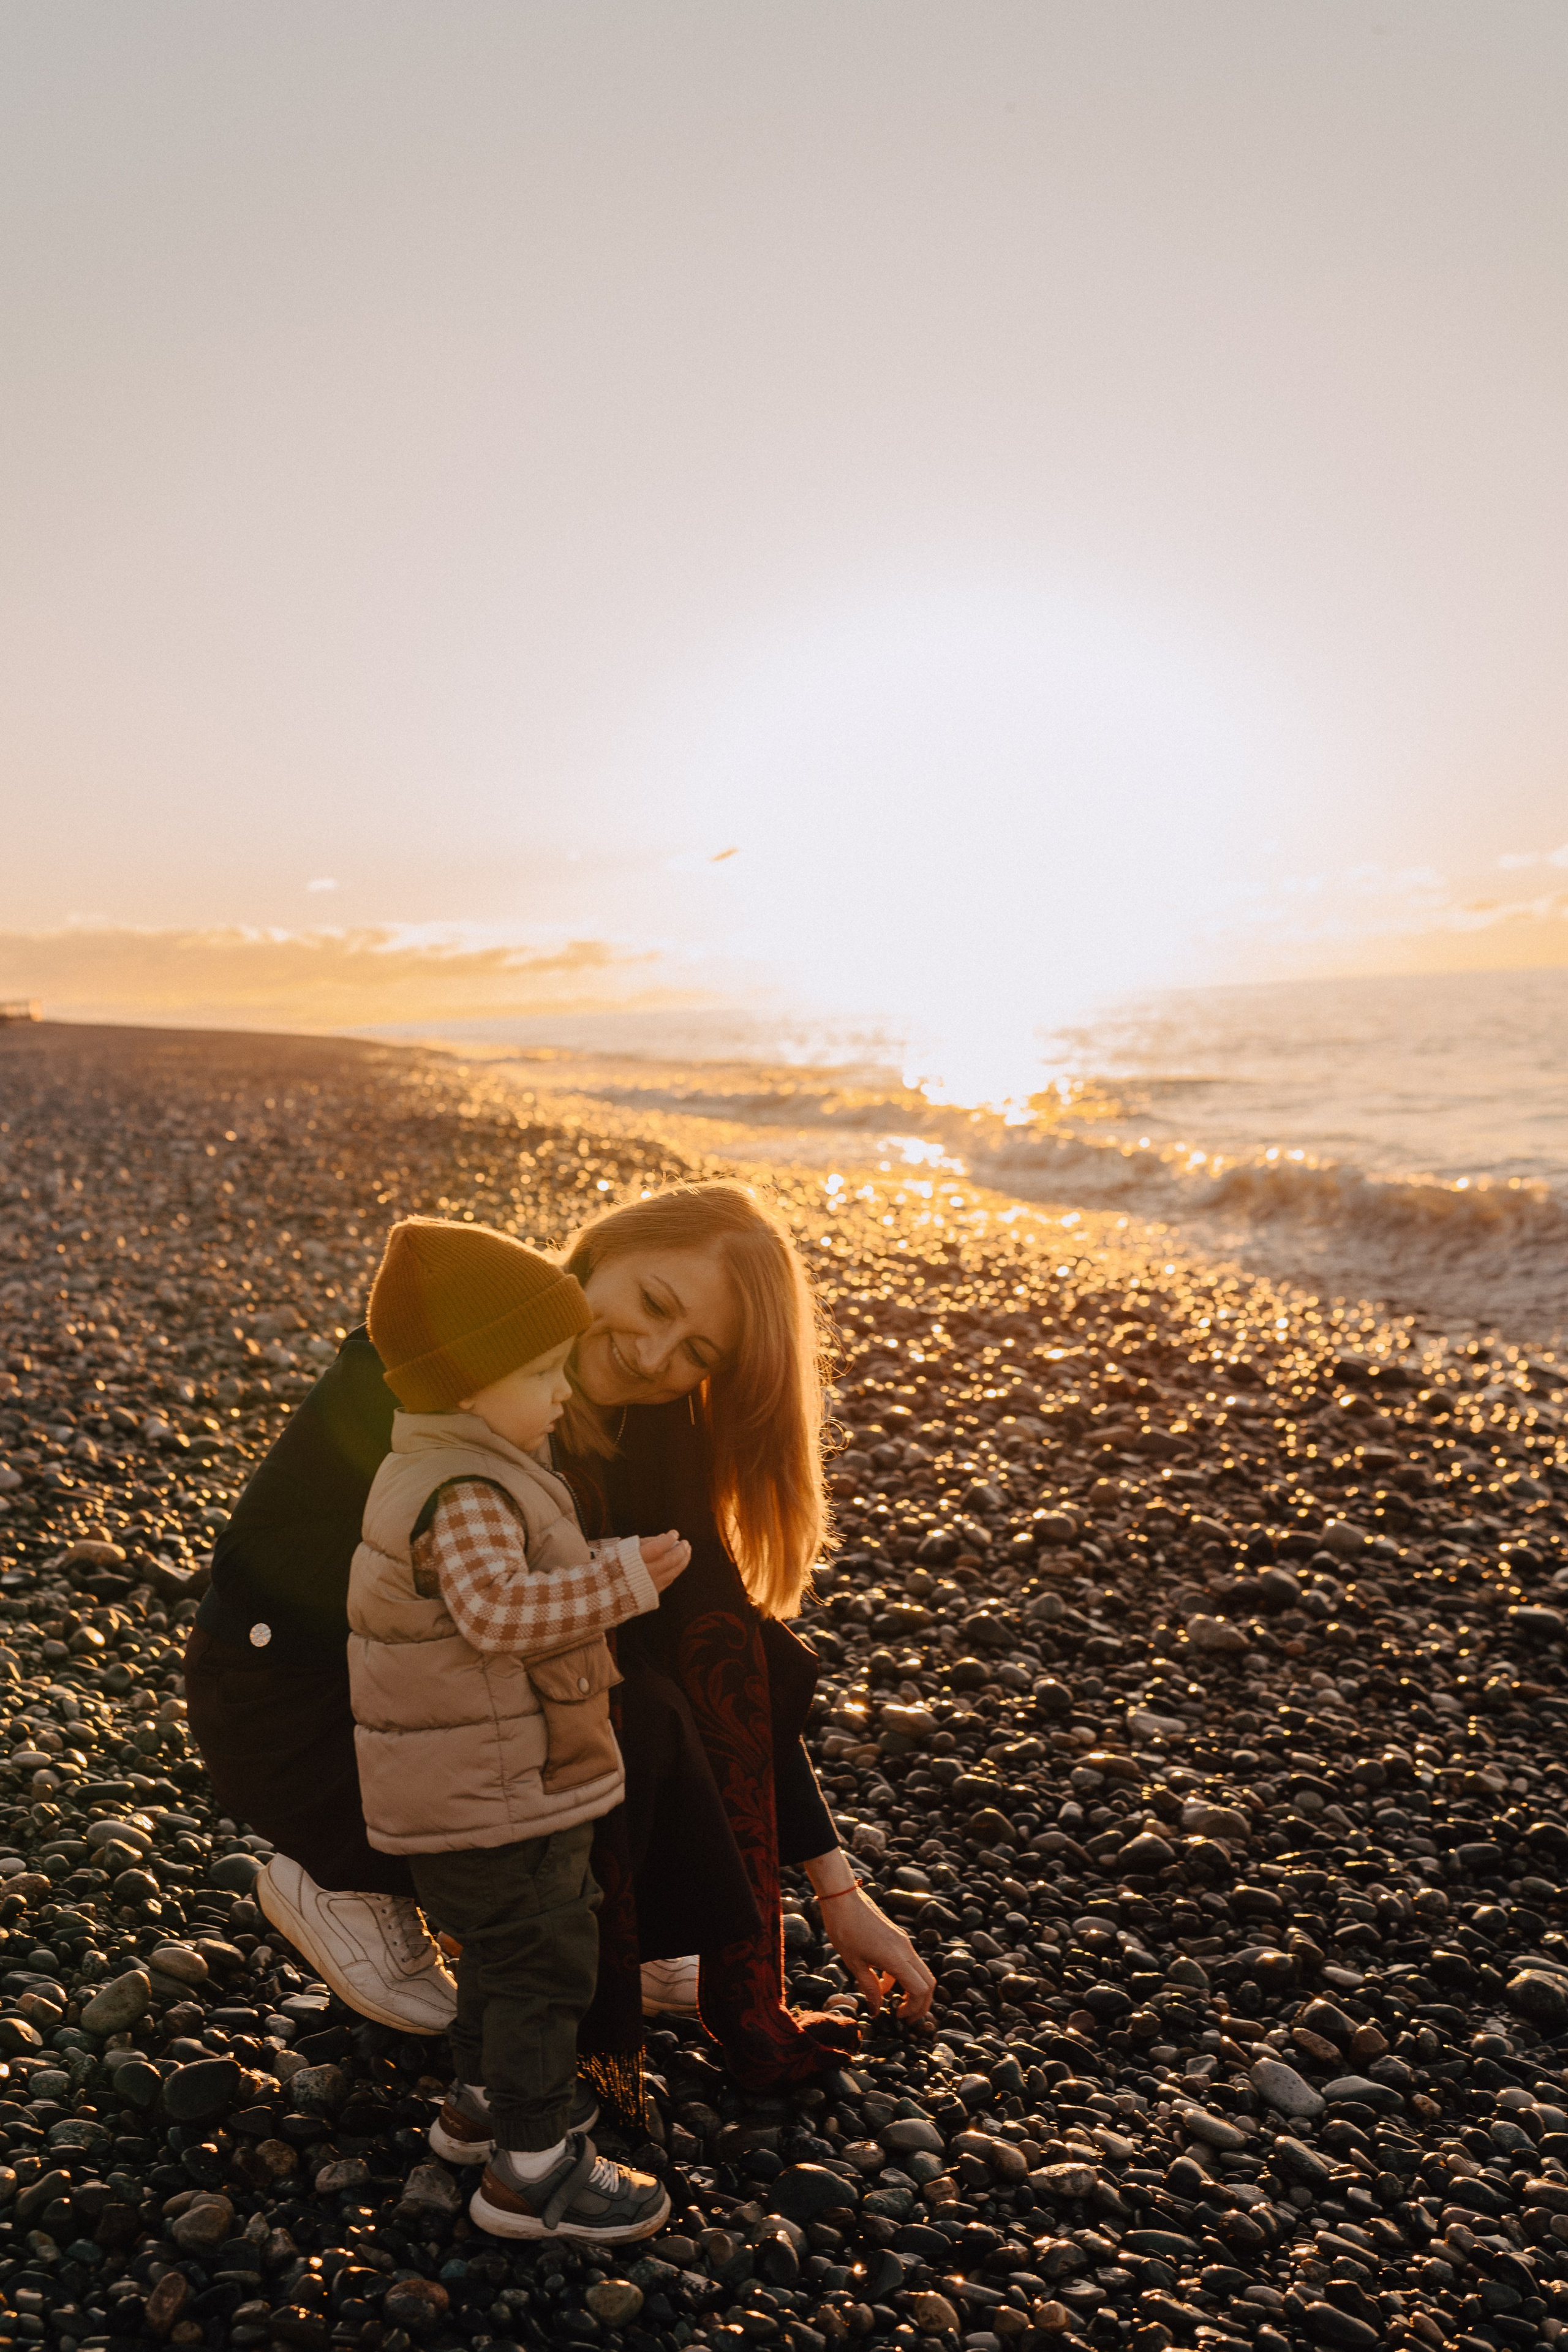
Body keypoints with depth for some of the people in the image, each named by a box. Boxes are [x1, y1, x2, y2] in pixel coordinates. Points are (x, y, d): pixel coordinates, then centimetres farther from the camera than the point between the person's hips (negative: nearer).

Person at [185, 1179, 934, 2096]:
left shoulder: (648, 1429, -7)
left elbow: (743, 1658, -6)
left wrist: (839, 1888, -7)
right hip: (297, 1704, -6)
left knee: (715, 1649, -14)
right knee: (634, 1718, -26)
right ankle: (347, 1884, -2)